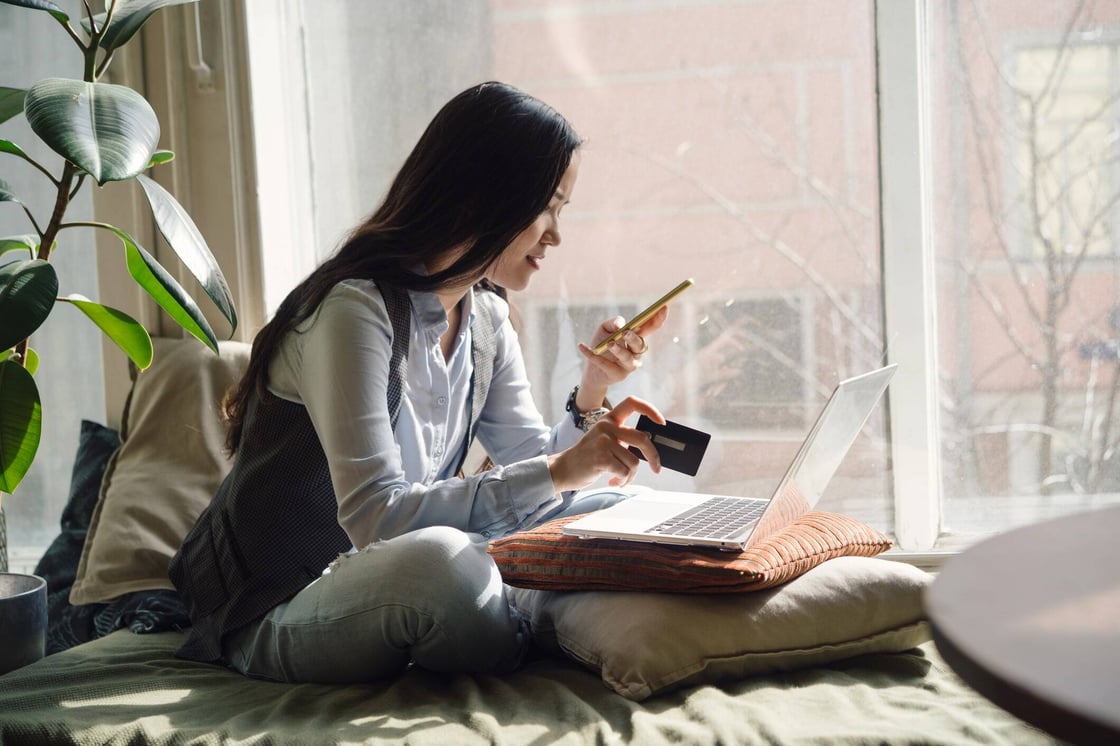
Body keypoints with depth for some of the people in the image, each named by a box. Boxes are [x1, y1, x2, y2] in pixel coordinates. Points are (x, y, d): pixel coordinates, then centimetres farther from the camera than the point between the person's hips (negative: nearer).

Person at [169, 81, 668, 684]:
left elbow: (532, 465, 7)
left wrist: (591, 394, -11)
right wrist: (558, 472, -31)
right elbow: (376, 516, -30)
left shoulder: (486, 318, 5)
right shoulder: (355, 307, -23)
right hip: (274, 615, -8)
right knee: (437, 561, -38)